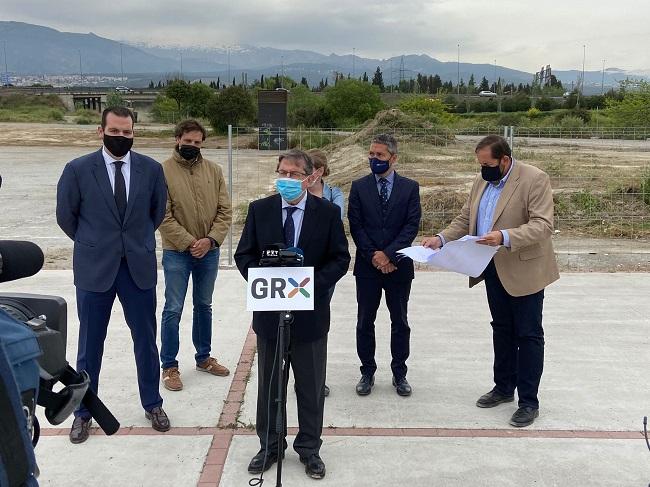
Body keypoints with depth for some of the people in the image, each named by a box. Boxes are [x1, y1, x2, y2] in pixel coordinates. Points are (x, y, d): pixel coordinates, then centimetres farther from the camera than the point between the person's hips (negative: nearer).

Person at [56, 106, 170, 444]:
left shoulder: (151, 169, -1)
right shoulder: (77, 170, -6)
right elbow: (65, 216, 5)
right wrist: (91, 244, 12)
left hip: (139, 266, 1)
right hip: (94, 268, -1)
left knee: (145, 339, 10)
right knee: (90, 343, 9)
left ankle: (152, 405, 28)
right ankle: (83, 412, 27)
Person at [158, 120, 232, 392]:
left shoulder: (214, 171, 3)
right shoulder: (164, 171, -7)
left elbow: (224, 211, 1)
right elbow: (163, 216, -11)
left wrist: (210, 239, -13)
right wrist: (189, 242, -17)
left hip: (209, 251, 4)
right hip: (177, 252, -4)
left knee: (204, 306, 17)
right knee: (173, 310, 1)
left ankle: (203, 357, 32)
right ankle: (169, 366, 13)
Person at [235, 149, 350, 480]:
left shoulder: (328, 212, -4)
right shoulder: (259, 209, 0)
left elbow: (340, 258, -3)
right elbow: (244, 255, 3)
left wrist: (313, 283, -17)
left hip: (310, 311, -1)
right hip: (269, 310, 1)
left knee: (311, 386, 11)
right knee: (268, 385, 14)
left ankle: (309, 448, 28)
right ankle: (269, 445, 31)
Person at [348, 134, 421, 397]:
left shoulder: (410, 187, 1)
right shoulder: (359, 187, 3)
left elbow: (412, 225, -6)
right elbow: (355, 226, -2)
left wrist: (389, 254, -15)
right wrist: (373, 256, -11)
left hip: (398, 265, 0)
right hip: (367, 266, 1)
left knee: (400, 322, 9)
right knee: (365, 321, 8)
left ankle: (399, 373, 22)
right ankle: (367, 372, 21)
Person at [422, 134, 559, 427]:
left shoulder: (535, 179, -15)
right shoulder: (482, 181, 7)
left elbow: (542, 225, -23)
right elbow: (465, 219, 10)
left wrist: (505, 237, -36)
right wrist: (442, 238, -6)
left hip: (524, 270, -7)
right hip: (494, 269, 7)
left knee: (528, 335, 3)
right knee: (502, 330, 18)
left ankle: (528, 401, 13)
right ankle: (504, 387, 33)